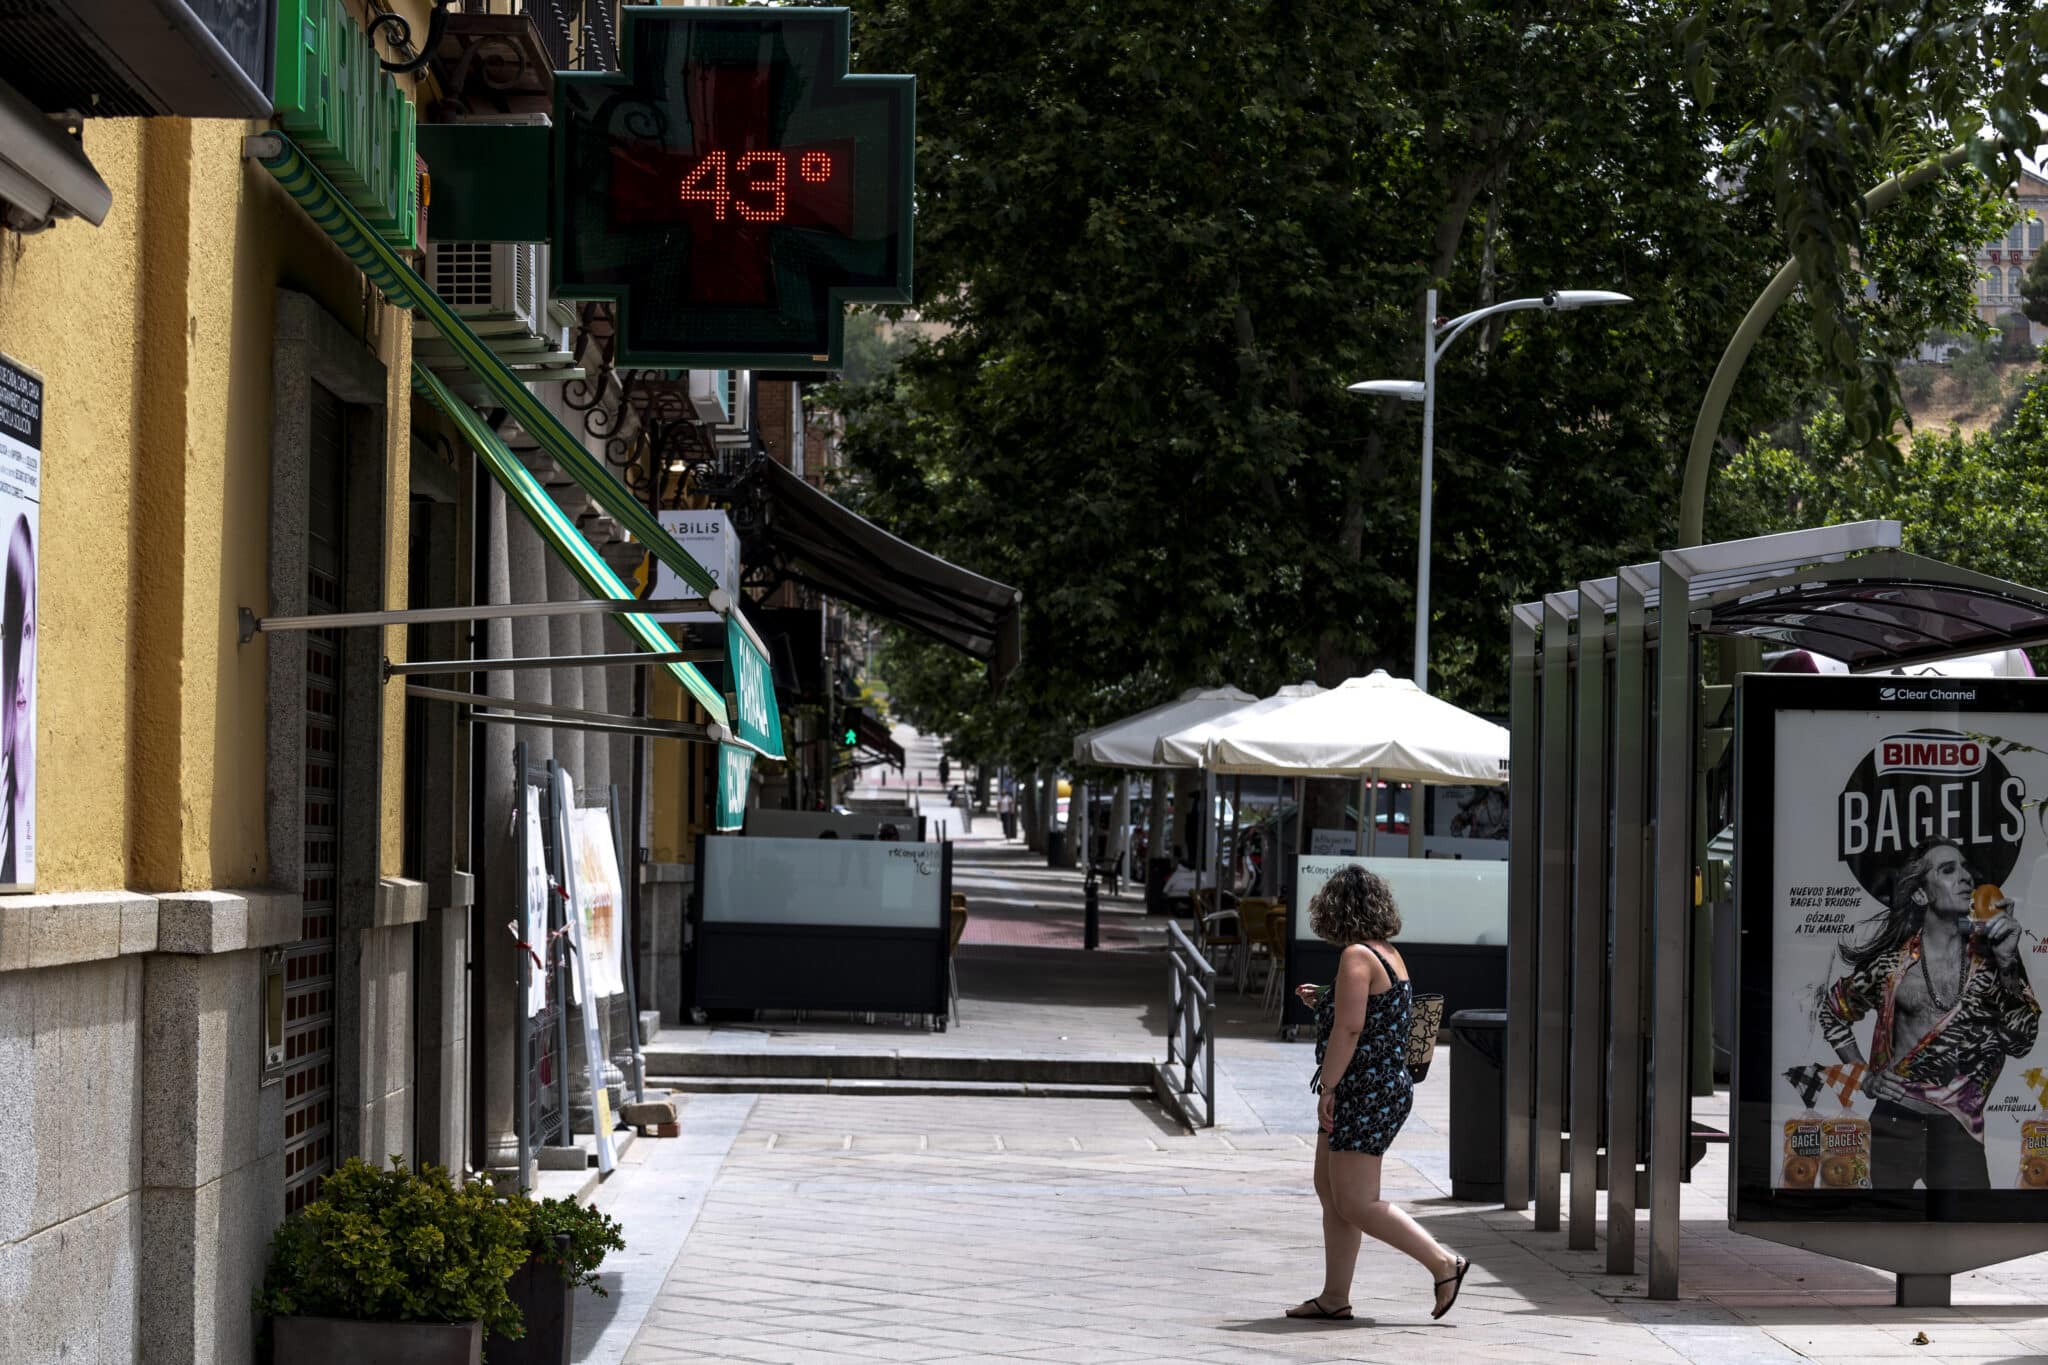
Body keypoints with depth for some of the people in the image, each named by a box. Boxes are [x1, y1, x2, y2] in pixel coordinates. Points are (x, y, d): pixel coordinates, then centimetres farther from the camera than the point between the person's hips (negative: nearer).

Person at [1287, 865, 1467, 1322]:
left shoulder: (1356, 957, -16)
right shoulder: (1389, 954, 13)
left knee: (1356, 1204, -9)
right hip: (1387, 1084, 10)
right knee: (1330, 1192, 13)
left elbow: (1349, 1028, -23)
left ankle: (1443, 1262, -7)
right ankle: (1335, 1297, 15)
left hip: (1365, 1092, -10)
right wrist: (1322, 1003, 20)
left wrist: (1327, 1088, -19)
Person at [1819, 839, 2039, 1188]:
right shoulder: (1892, 961, -2)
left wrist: (2006, 961, -15)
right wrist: (1861, 1071, 8)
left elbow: (2019, 1041, -8)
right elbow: (1832, 1008, 15)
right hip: (1893, 1122, 0)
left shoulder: (1989, 954, -1)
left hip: (1958, 1126, 0)